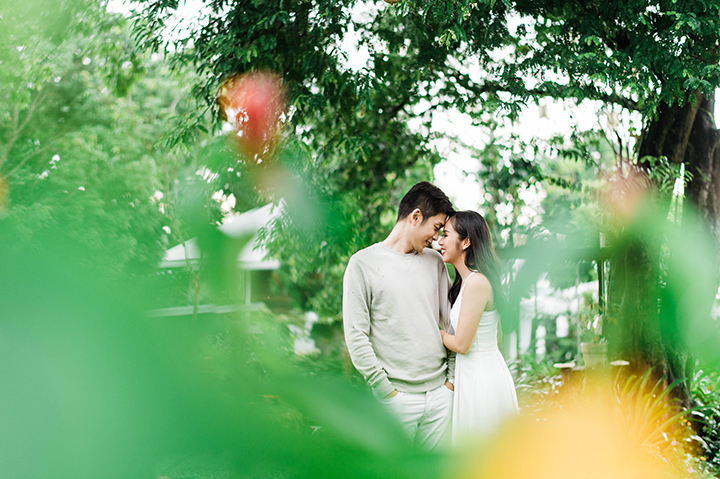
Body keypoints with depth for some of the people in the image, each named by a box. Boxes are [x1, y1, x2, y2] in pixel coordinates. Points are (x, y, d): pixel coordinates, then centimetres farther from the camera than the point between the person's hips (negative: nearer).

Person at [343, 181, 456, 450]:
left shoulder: (435, 261, 12)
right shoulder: (363, 264, -3)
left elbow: (452, 322, 14)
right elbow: (356, 336, -7)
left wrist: (452, 377, 6)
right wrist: (386, 390, -10)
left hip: (440, 393, 4)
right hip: (397, 397, -4)